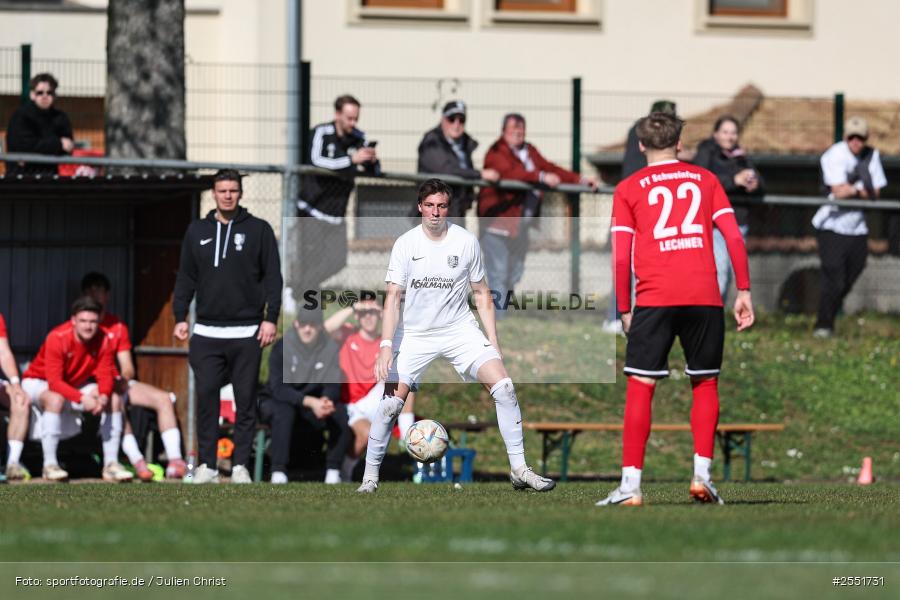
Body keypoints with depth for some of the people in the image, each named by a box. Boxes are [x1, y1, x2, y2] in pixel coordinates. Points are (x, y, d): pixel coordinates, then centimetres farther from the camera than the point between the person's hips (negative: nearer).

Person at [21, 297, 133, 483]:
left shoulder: (103, 340, -15)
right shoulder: (57, 338, -30)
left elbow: (105, 375, -16)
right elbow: (54, 382, -34)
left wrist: (103, 396, -39)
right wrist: (82, 398, -46)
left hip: (76, 384, 5)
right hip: (38, 382, -5)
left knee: (113, 401, -13)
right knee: (55, 399, -39)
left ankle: (111, 464, -10)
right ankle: (50, 465, -33)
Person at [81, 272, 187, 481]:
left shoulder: (118, 326, 13)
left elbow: (128, 368, 10)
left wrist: (122, 379, -15)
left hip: (116, 383, 6)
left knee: (164, 398, -13)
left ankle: (175, 461, -23)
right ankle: (137, 461, -42)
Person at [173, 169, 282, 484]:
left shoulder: (258, 230, 3)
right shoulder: (197, 231, 11)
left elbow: (273, 277, 1)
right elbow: (186, 278, 13)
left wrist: (270, 318, -7)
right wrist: (180, 317, 4)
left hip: (246, 333, -2)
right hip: (206, 332, 2)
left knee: (245, 400, 1)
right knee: (206, 397, -3)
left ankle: (241, 465, 6)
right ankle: (206, 465, 3)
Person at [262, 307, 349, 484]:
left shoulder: (330, 348, -7)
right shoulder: (282, 348, -15)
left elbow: (333, 385, -8)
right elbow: (278, 388, -21)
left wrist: (326, 401, -34)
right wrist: (309, 402, -35)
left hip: (315, 401, 2)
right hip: (281, 399, -2)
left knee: (343, 414, -26)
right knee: (283, 411, -37)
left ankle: (333, 469, -10)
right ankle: (278, 472, -32)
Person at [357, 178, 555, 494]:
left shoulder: (467, 242, -3)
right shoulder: (405, 244, -7)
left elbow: (481, 294, 6)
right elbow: (393, 297, -9)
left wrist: (493, 343, 2)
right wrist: (386, 346, -20)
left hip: (460, 329, 1)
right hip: (414, 334, -1)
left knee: (504, 387, -15)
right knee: (390, 404, -12)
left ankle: (519, 470, -7)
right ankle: (370, 476, 5)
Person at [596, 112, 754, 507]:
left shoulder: (629, 189, 8)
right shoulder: (704, 179, 13)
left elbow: (620, 256, 3)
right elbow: (734, 237, 5)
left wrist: (624, 309, 9)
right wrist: (743, 291, 8)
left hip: (654, 299, -2)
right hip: (705, 297, 2)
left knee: (640, 388, 0)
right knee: (705, 384, 14)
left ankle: (631, 485, -6)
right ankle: (702, 476, 5)